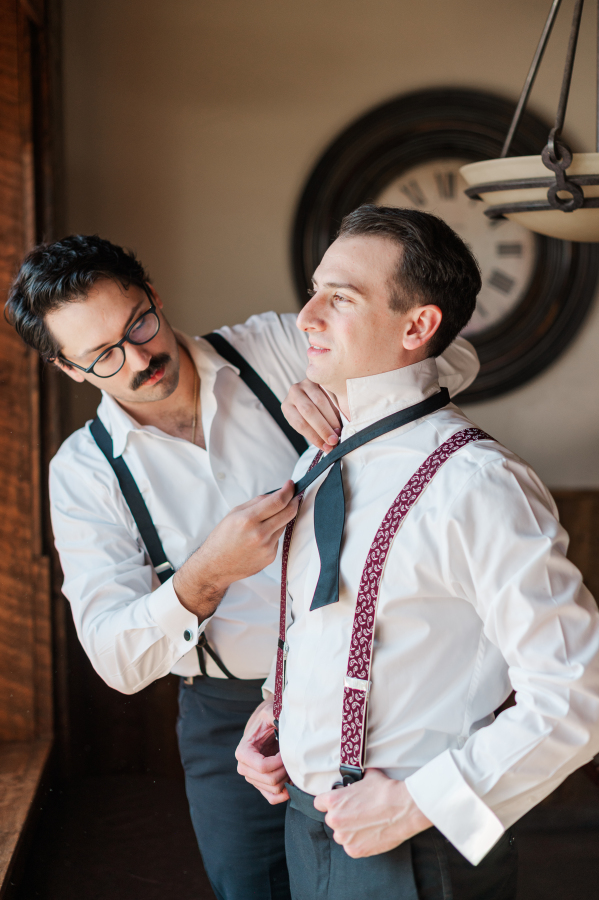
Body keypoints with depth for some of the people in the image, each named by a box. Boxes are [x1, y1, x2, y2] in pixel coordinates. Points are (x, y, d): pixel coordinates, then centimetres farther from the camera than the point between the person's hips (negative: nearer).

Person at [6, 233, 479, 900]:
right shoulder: (84, 471, -7)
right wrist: (206, 575, -32)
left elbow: (451, 357, -9)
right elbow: (117, 660, -13)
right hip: (234, 722, 0)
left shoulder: (270, 348, -7)